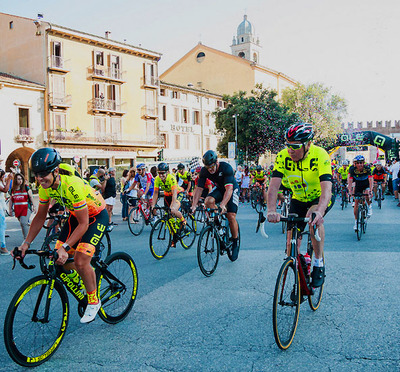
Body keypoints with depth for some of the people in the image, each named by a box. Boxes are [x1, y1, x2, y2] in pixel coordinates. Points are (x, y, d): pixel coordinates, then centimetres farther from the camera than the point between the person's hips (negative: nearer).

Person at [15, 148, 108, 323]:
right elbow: (40, 217, 0)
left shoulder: (72, 185, -36)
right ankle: (88, 276, 27)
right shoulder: (44, 187, -14)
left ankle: (93, 301, 4)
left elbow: (83, 224, -32)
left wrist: (65, 247, -39)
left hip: (97, 215, -7)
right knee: (59, 261, -2)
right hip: (75, 215, 7)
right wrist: (26, 243, -7)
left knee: (80, 261, -19)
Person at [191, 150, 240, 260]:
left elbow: (229, 189, -41)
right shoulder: (204, 171, -20)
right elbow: (199, 188, -20)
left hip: (232, 189, -4)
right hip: (219, 189, 4)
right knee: (208, 201, -28)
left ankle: (235, 244, 2)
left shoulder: (226, 168, -33)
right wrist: (194, 205, -33)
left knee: (231, 216, -17)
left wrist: (222, 204, -55)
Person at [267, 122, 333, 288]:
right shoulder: (283, 157, -20)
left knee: (314, 216, -35)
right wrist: (271, 211, -46)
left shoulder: (320, 155, -29)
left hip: (320, 198, -3)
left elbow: (326, 189, -40)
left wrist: (319, 212, -58)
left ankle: (319, 263, -14)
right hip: (298, 199, 3)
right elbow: (274, 185, -29)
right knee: (292, 241, -4)